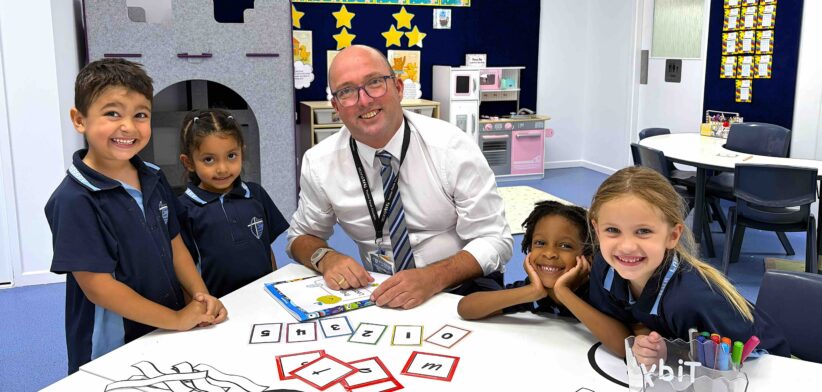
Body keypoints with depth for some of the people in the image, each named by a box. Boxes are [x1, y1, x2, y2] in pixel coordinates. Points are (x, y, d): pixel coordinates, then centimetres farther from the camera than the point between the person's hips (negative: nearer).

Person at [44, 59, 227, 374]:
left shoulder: (154, 179, 1)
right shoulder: (75, 199, -19)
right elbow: (97, 286, -20)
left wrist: (203, 298, -8)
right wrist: (177, 319, -18)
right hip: (112, 351, -6)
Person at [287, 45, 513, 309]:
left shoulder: (453, 147, -13)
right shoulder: (318, 163, -5)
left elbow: (494, 241, -11)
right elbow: (302, 236, 10)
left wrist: (432, 277, -28)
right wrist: (326, 258, -13)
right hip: (379, 297, 2)